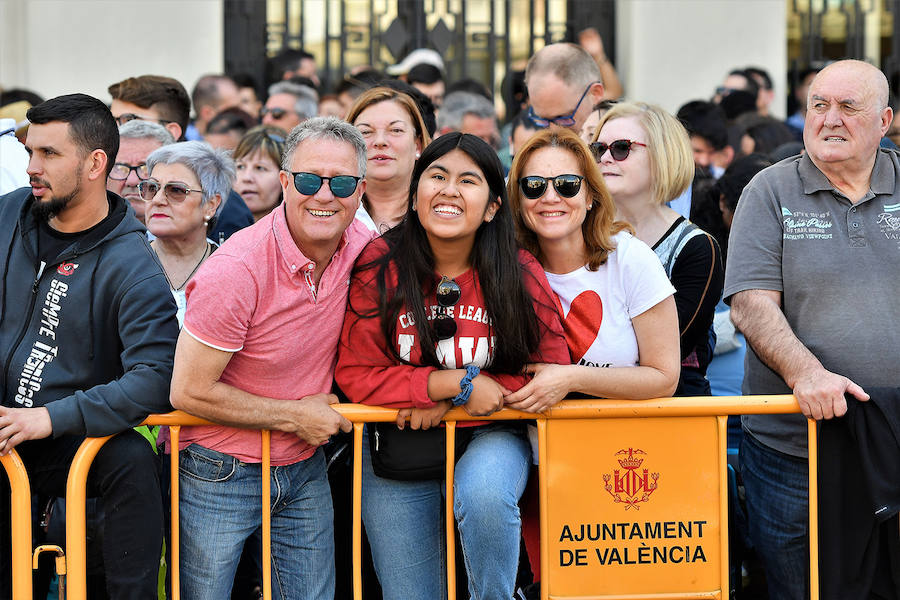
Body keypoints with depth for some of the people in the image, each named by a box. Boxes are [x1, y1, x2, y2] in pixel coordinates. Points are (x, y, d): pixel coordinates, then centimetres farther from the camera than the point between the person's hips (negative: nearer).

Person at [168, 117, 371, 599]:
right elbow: (190, 392, -20)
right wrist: (294, 415, -14)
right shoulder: (236, 270, -25)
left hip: (304, 469, 5)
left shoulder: (361, 248, -7)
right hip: (219, 473, -5)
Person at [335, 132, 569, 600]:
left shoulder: (521, 275, -9)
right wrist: (457, 383, -21)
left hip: (489, 438, -1)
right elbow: (356, 374, -12)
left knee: (483, 494, -35)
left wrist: (452, 404, -18)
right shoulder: (379, 268, -11)